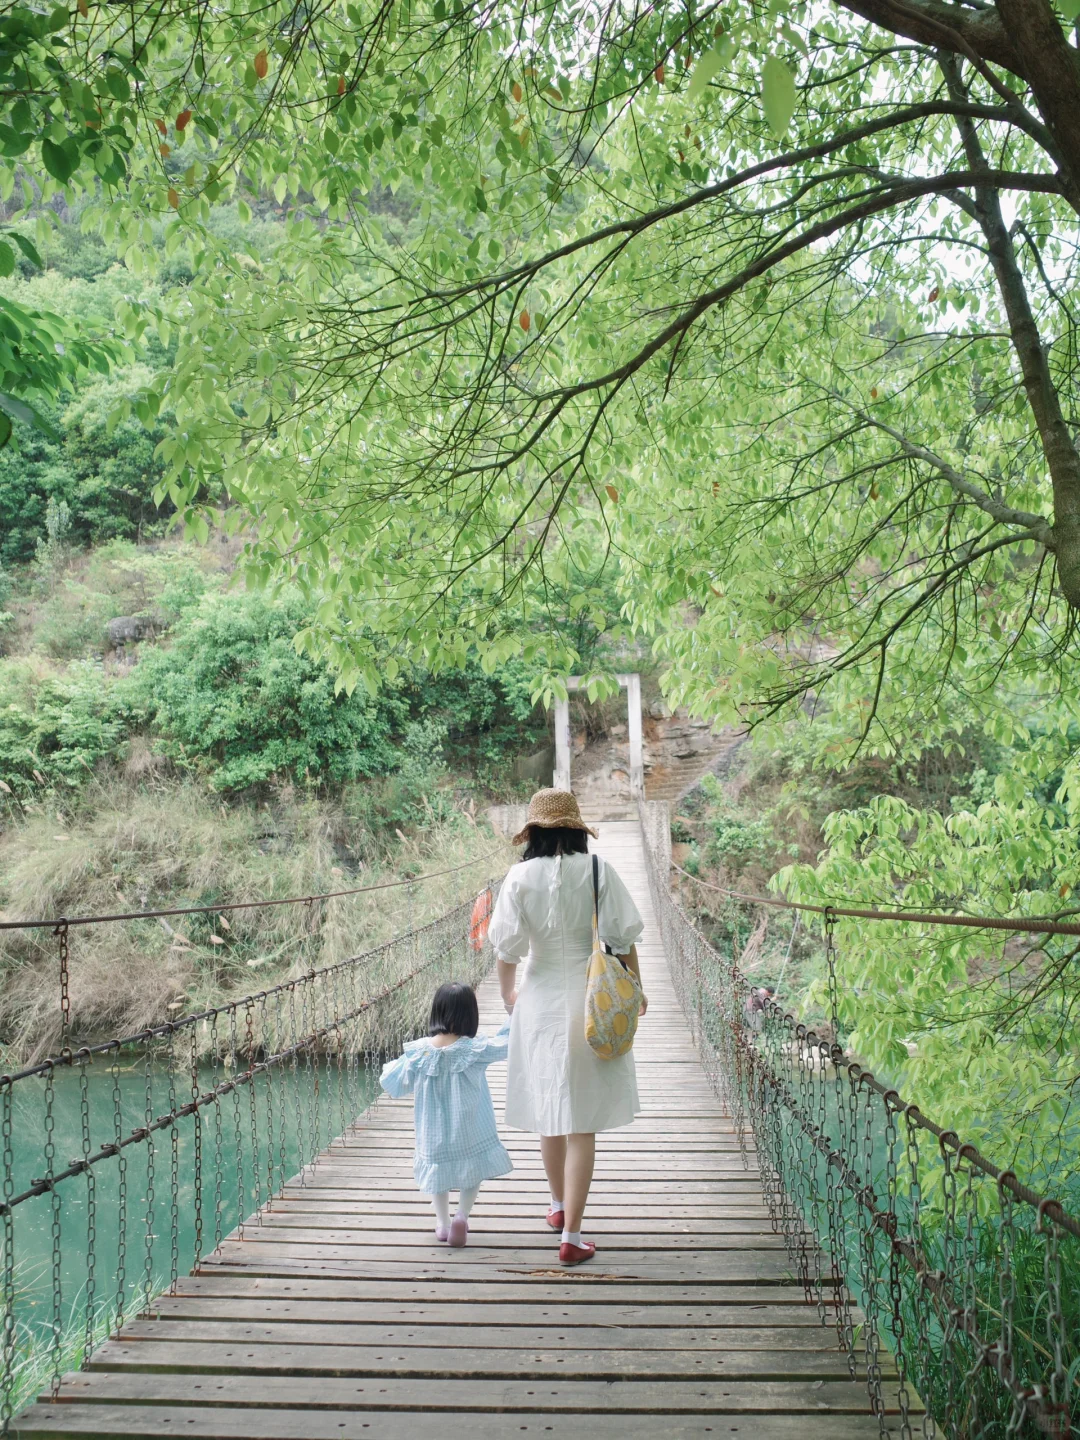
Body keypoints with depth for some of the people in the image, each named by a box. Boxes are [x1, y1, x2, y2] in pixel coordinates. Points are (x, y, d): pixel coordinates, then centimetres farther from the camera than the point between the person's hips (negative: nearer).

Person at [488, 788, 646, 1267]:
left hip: (541, 1002, 2)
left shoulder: (521, 875, -7)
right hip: (591, 1003, -1)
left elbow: (507, 946, -3)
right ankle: (571, 1236, 3)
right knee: (581, 1123, 3)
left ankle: (559, 1206, 39)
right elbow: (623, 939, -6)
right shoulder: (597, 871, -9)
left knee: (549, 1110, 20)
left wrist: (508, 993, 15)